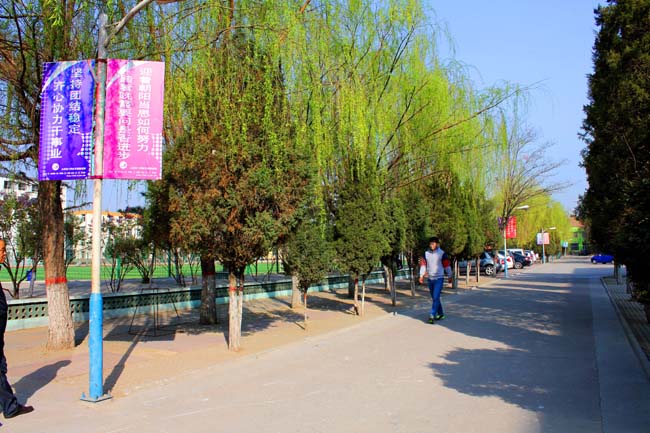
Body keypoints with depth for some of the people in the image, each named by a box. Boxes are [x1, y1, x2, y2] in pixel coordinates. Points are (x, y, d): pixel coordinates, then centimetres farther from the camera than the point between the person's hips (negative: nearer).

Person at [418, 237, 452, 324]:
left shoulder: (442, 253, -6)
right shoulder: (426, 253, 5)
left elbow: (447, 265, 1)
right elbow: (423, 264, 4)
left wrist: (449, 276, 6)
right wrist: (421, 275, -5)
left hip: (439, 278, -5)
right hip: (430, 278, 5)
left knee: (436, 298, -13)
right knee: (434, 298, 13)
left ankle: (432, 316, -15)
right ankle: (440, 314, 27)